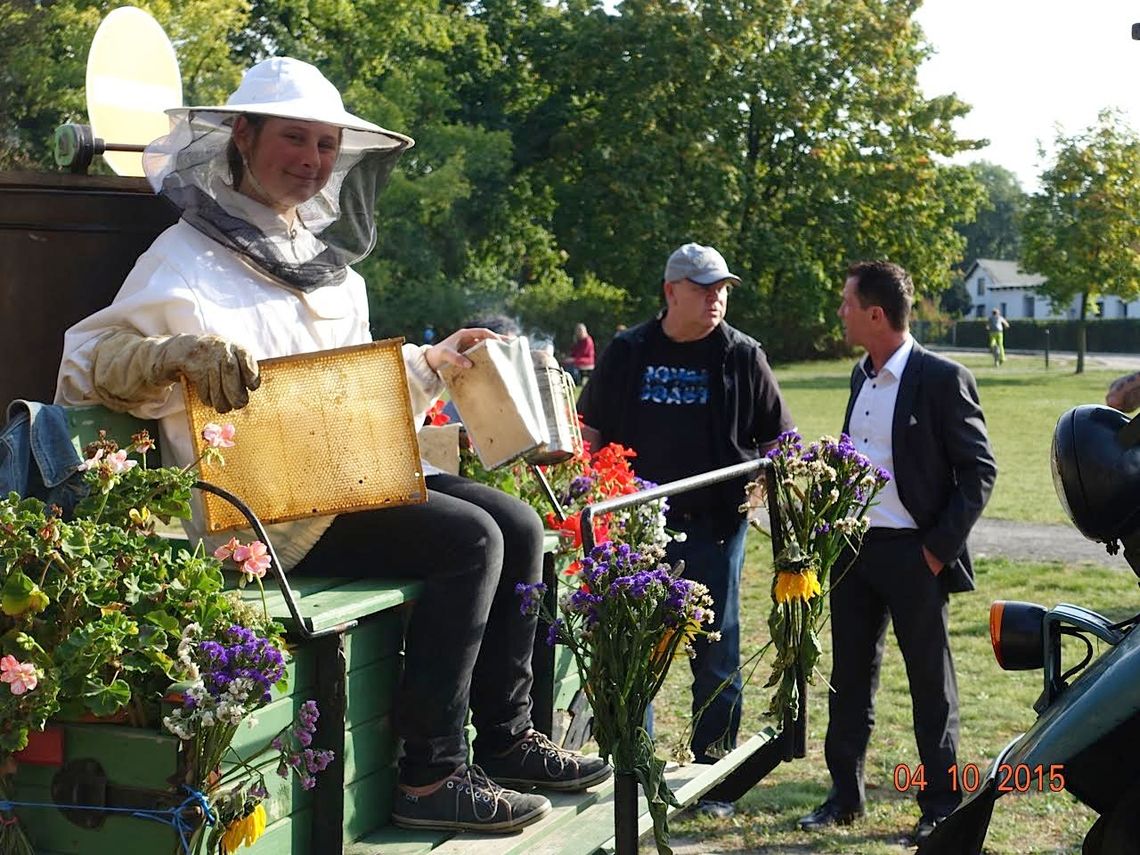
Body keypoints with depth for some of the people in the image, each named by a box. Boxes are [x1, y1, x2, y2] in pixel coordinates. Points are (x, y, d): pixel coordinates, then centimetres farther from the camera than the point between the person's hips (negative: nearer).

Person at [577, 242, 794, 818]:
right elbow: (591, 430, 14)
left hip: (715, 526, -1)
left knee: (717, 655, 5)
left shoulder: (742, 356, 4)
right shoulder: (628, 353, 7)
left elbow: (778, 439, 8)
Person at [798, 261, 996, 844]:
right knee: (850, 676, 13)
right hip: (853, 548, 7)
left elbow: (979, 470, -11)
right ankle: (845, 796, 25)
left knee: (931, 684, 5)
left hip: (912, 555, -7)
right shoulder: (861, 376, 10)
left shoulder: (942, 379, -12)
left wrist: (940, 547, -14)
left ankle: (942, 807, 17)